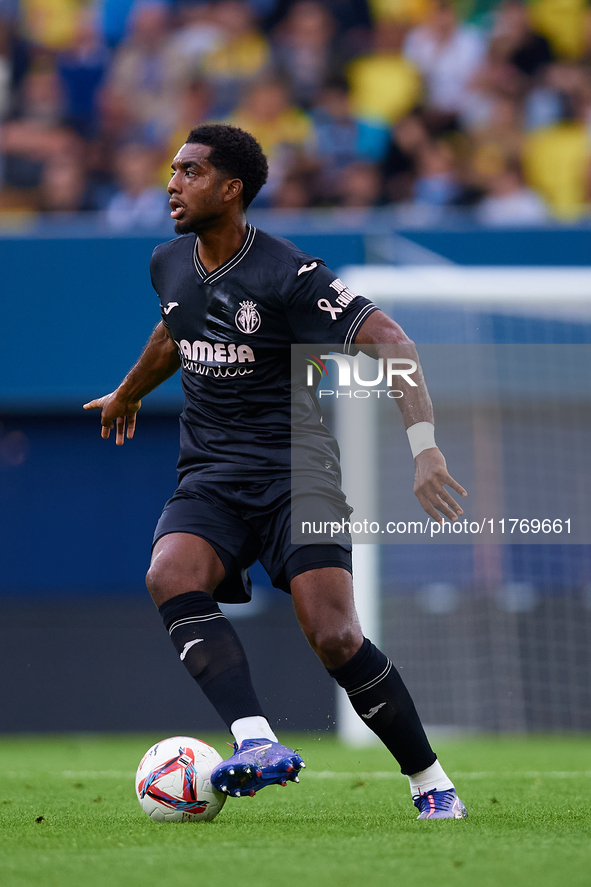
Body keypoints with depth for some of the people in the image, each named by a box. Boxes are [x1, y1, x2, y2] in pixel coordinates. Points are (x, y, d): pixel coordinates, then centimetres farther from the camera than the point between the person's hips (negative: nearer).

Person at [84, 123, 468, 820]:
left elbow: (389, 343, -17)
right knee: (169, 577, -29)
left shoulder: (287, 275, -13)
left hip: (297, 473, -5)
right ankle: (257, 743, -42)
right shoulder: (169, 265, 9)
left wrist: (425, 449, -28)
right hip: (209, 477, 5)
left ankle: (433, 786, 0)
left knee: (334, 638, -19)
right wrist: (129, 392, 50)